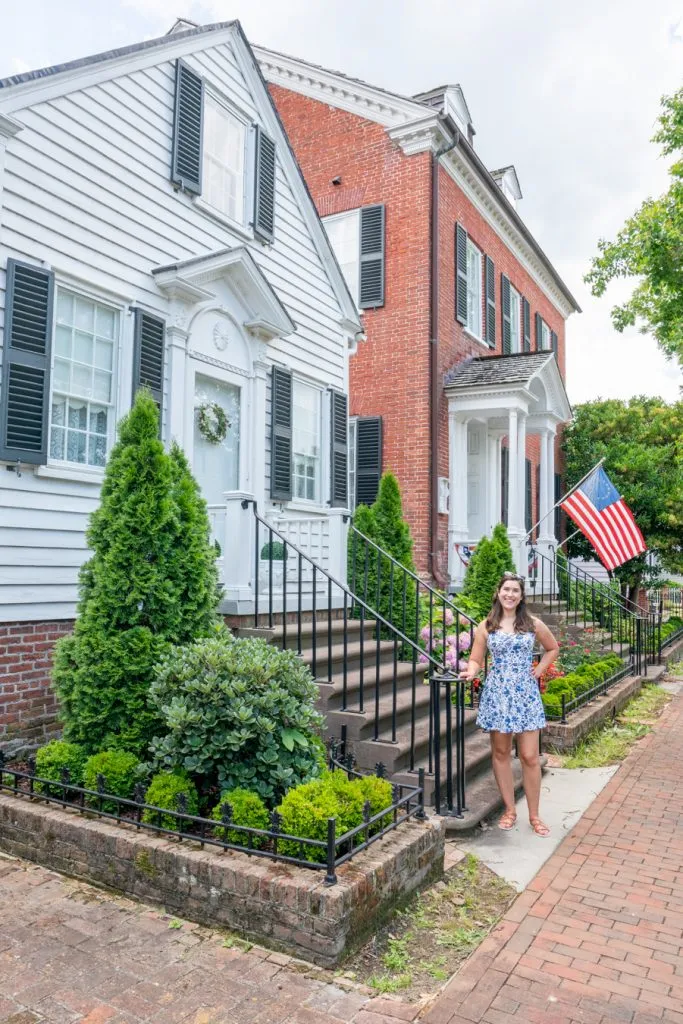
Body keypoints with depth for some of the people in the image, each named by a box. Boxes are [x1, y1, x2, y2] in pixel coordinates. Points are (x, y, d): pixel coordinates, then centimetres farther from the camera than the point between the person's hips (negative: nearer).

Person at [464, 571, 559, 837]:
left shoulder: (533, 624, 2)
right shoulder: (486, 626, 1)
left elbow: (553, 648, 17)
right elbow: (476, 660, 1)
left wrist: (538, 671, 5)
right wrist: (471, 671, -20)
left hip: (526, 693, 0)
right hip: (497, 693, 1)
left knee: (530, 756, 0)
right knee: (501, 753, 8)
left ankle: (534, 815, 14)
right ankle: (509, 810, 22)